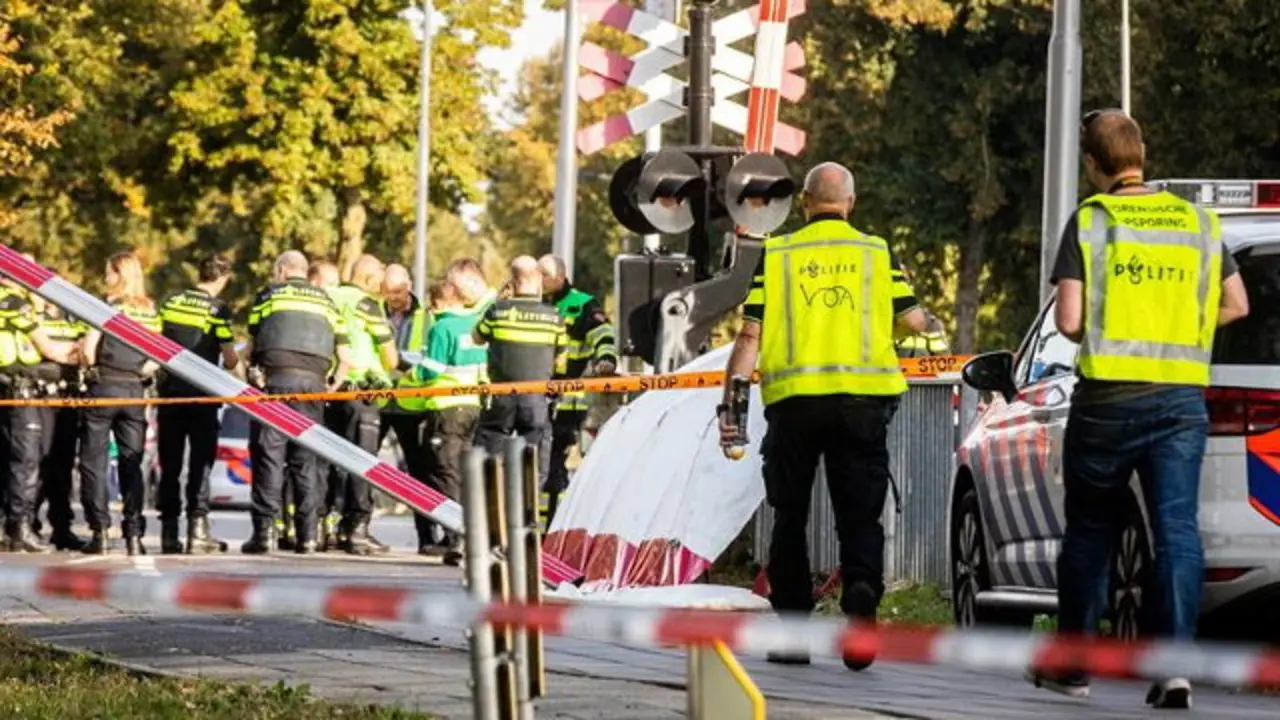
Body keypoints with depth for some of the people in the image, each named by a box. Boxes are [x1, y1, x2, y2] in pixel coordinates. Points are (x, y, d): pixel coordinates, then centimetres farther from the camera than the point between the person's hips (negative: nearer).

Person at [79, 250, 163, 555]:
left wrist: (93, 370, 6)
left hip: (104, 385, -4)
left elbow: (89, 347, -12)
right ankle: (134, 533, 2)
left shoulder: (108, 305, -7)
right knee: (131, 464, 8)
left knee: (94, 461, 2)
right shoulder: (150, 311, 8)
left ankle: (100, 532, -3)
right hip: (135, 392, 4)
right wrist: (141, 373, 9)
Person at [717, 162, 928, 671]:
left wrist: (729, 404, 2)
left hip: (793, 400, 0)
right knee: (860, 516, 3)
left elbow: (750, 336, 0)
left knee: (790, 518, 12)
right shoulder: (877, 252, 5)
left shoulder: (775, 255, 5)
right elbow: (914, 320, 3)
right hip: (862, 399, 0)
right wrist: (932, 325, 28)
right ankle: (862, 588, -27)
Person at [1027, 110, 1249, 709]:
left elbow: (1069, 321, -9)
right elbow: (1235, 305, 15)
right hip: (1182, 397, 2)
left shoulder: (1090, 221, -4)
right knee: (1178, 529, -3)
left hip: (1108, 396, -2)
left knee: (1090, 529, 13)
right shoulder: (1198, 223, 8)